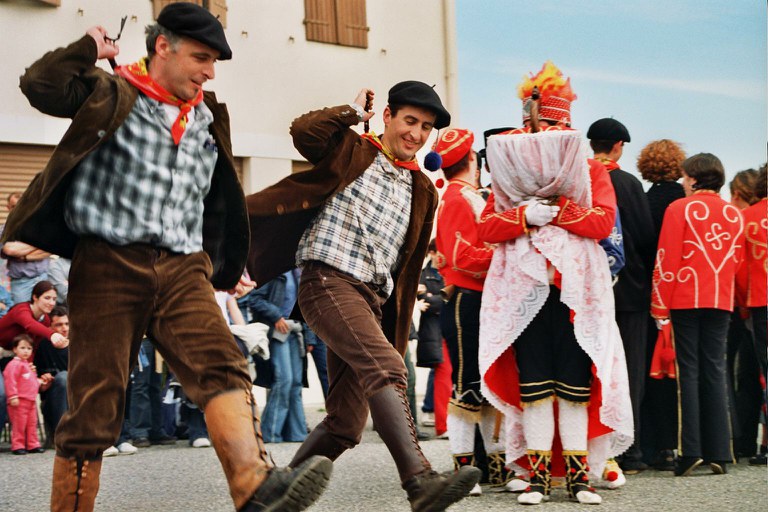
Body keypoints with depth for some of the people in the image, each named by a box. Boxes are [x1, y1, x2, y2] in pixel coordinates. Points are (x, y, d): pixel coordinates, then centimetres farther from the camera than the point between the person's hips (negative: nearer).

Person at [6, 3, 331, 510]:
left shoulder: (207, 118, 20)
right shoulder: (111, 96, 3)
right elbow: (41, 86, -15)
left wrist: (221, 263, 29)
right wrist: (92, 48, -5)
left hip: (181, 269, 4)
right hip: (109, 264, -4)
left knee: (223, 367, -21)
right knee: (95, 406, -4)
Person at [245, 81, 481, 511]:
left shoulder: (422, 191, 20)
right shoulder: (352, 153, 5)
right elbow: (304, 132, -16)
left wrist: (398, 329, 19)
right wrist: (354, 111, -1)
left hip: (372, 299, 7)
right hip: (329, 282, -7)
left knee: (344, 427, 2)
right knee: (385, 368, -30)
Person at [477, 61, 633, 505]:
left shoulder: (592, 171, 10)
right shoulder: (509, 170, 13)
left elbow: (603, 223, -6)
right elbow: (487, 228, 3)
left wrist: (556, 209, -14)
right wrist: (526, 215, -14)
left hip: (577, 293, -1)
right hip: (525, 291, 1)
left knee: (575, 385, -1)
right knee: (533, 386, -2)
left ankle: (579, 473, 4)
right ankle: (539, 474, 2)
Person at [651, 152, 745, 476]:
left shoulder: (679, 209, -5)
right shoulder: (734, 214, 10)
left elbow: (667, 258, -8)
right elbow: (737, 260, 14)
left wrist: (659, 305, -5)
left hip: (685, 300, -4)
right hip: (720, 301, 4)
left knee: (688, 370, -1)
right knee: (714, 371, 8)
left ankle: (690, 451, -8)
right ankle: (718, 453, 6)